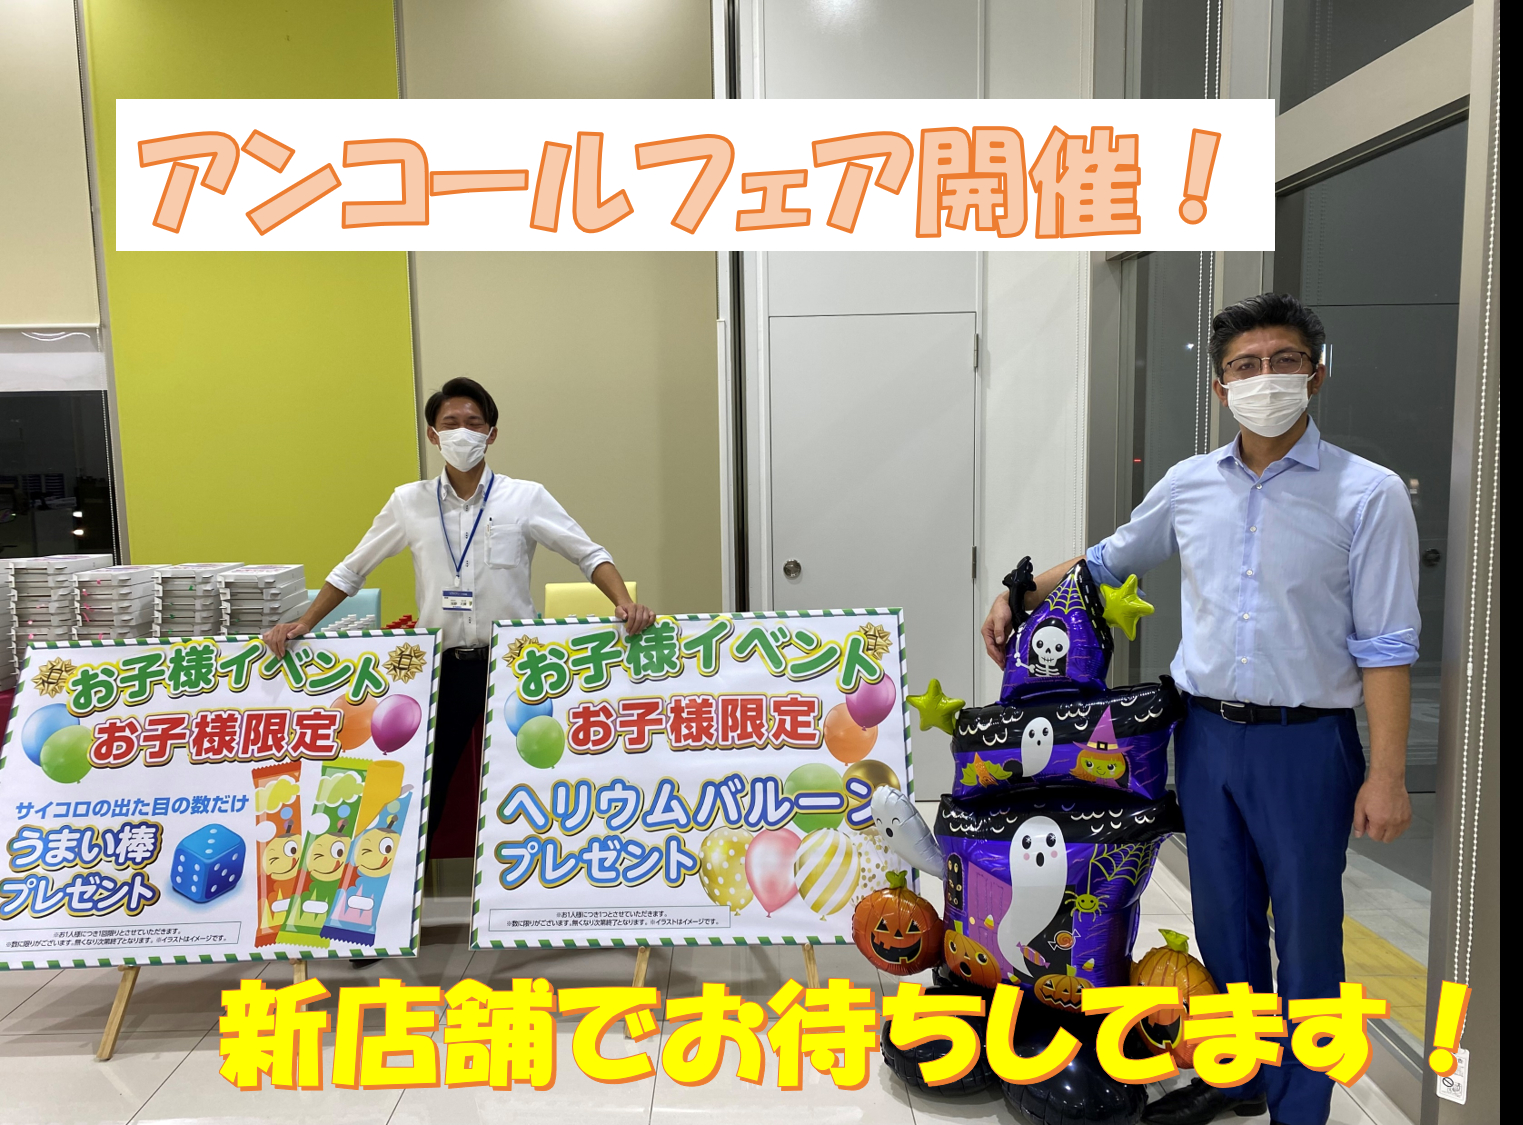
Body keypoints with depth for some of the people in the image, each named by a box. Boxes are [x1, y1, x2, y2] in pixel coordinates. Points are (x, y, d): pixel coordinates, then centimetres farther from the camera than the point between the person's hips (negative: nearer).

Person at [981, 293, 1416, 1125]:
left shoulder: (1368, 494, -8)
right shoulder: (1190, 485, 4)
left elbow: (1385, 644, -9)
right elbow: (1111, 558, 20)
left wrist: (1386, 773, -12)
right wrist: (1020, 595, 13)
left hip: (1305, 742, -4)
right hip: (1206, 734, 4)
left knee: (1305, 931, 8)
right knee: (1221, 917, 17)